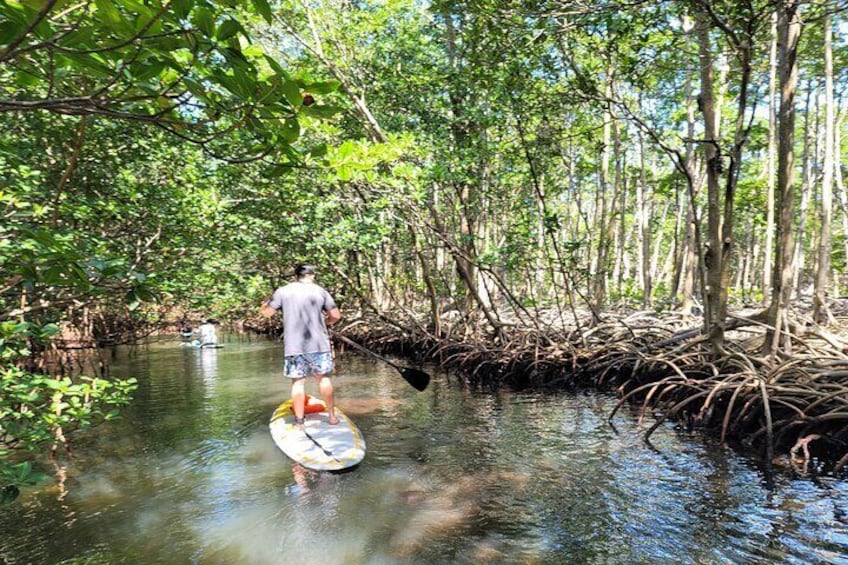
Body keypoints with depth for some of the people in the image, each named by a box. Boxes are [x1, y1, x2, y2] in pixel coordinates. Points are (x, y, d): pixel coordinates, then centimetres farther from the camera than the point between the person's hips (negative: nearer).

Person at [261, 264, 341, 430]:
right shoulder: (320, 291, 2)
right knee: (323, 378, 12)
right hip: (318, 343, 0)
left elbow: (267, 312, 5)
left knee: (298, 381, 6)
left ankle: (299, 422, 8)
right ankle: (332, 416, 19)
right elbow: (336, 315, 1)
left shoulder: (283, 291, 2)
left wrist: (265, 303, 26)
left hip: (293, 346, 0)